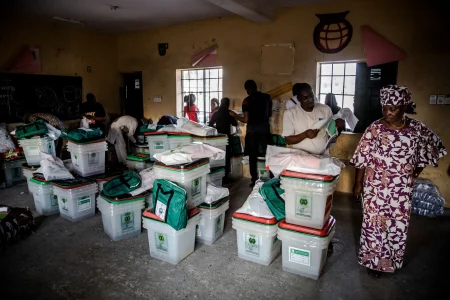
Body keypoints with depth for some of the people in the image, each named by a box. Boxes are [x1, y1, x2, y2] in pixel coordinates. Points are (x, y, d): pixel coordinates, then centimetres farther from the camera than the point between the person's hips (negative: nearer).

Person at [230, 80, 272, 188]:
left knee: (253, 156, 6)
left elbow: (246, 120, -10)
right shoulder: (267, 97, 4)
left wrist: (234, 115, 5)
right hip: (265, 129, 3)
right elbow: (270, 114, 13)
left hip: (252, 130, -3)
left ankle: (255, 180, 8)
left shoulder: (247, 100, -6)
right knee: (266, 154, 10)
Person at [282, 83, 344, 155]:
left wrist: (339, 128, -10)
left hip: (323, 154, 3)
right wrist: (305, 134, -17)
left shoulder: (326, 109, 7)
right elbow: (288, 140, -3)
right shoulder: (290, 113, -1)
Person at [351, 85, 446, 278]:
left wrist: (416, 173, 8)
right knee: (375, 222, 6)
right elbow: (362, 158, -7)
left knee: (399, 224, 14)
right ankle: (374, 260, 25)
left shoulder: (417, 129, -4)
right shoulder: (375, 129, -11)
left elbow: (430, 147, 12)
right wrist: (358, 183, -6)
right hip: (376, 187, -2)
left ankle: (392, 259, 37)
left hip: (402, 189, 3)